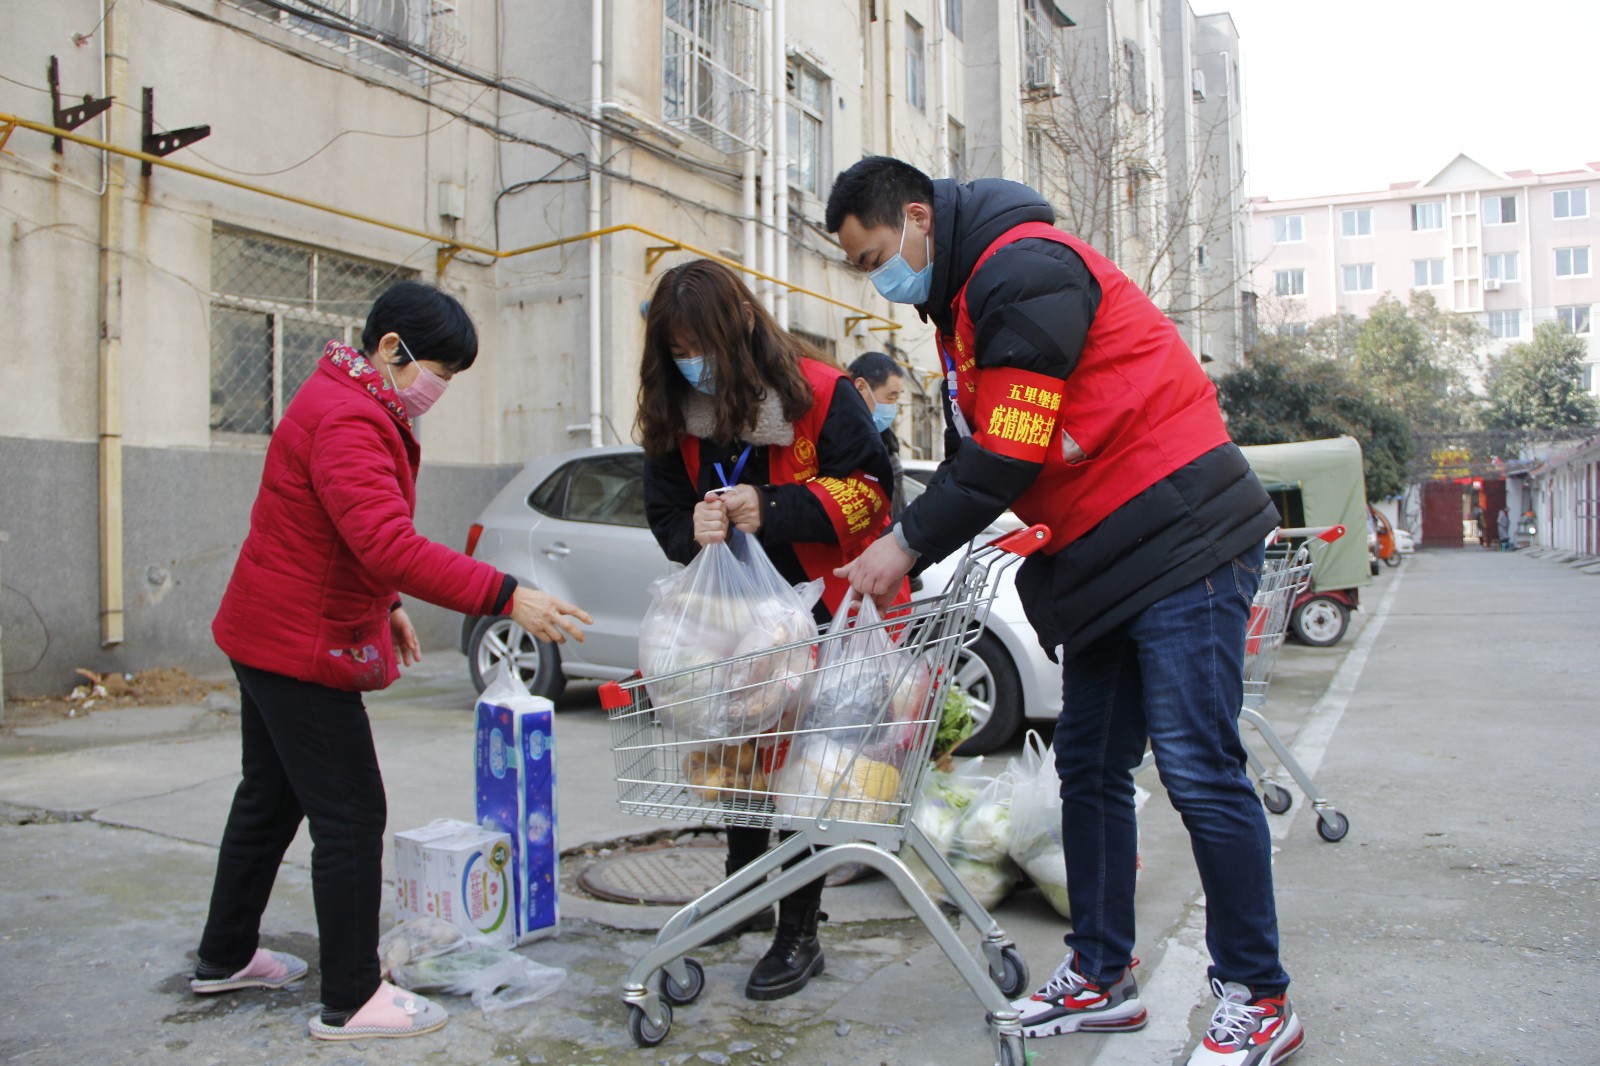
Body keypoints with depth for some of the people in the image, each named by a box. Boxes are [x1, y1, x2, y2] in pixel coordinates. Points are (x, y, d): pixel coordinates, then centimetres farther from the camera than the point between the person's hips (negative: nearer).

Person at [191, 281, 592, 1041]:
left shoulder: (357, 407, 12)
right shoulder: (346, 418, -23)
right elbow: (389, 544, -35)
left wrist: (384, 605, 18)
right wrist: (506, 598, -39)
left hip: (275, 637, 11)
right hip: (303, 645, -11)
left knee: (272, 800, 21)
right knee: (351, 816, -5)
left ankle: (225, 958, 36)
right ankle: (350, 1001, 4)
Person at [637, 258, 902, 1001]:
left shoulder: (819, 393, -15)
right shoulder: (675, 415, 1)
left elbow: (870, 488, -16)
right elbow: (664, 511, 5)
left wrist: (771, 508, -28)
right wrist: (693, 529, -20)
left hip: (819, 612, -5)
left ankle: (800, 933, 12)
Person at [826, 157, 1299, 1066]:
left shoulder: (1023, 268, -14)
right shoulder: (964, 303, 18)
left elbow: (1009, 454, -20)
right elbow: (972, 456, 17)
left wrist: (909, 543, -10)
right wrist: (902, 565, 7)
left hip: (1179, 540, -10)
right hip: (1108, 562, 10)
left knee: (1199, 770, -6)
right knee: (1090, 767, 11)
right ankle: (1101, 976, 22)